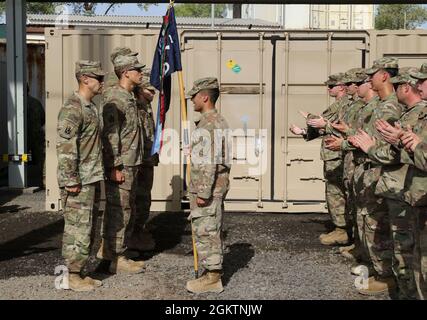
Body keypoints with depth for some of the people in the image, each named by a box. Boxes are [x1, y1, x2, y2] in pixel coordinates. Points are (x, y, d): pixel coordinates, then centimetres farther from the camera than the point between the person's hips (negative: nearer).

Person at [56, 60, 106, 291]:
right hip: (79, 184, -10)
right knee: (77, 230, -2)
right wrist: (71, 181, -21)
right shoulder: (72, 108, -16)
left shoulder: (91, 107, 15)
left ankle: (79, 272, 24)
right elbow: (64, 146, -21)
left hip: (92, 180, 10)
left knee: (87, 230, 14)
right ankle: (71, 277, 8)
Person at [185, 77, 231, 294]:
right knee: (212, 231, 16)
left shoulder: (208, 124, -18)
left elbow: (209, 162, -24)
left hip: (207, 188, -11)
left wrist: (203, 193, -22)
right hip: (217, 187, 11)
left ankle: (212, 278, 3)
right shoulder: (219, 121, 15)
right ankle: (213, 271, 26)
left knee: (205, 231, -4)